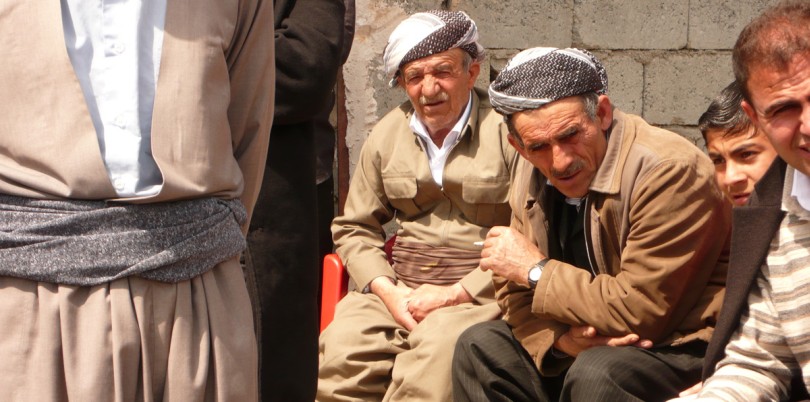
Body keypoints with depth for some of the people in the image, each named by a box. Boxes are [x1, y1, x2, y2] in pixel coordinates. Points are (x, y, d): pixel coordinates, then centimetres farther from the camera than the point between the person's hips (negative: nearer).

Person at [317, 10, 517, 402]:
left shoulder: (507, 131, -3)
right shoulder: (387, 134, 12)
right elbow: (353, 227, 18)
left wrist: (456, 293, -13)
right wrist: (387, 289, -1)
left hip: (477, 293, -4)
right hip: (399, 288, 4)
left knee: (435, 352, -35)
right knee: (340, 347, -25)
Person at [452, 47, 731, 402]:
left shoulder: (667, 169, -22)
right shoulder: (531, 173, 1)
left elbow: (640, 312, -24)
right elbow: (515, 296, 6)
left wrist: (537, 270, -15)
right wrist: (564, 337, -16)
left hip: (684, 346, -7)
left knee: (596, 372, -33)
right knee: (479, 346, -4)